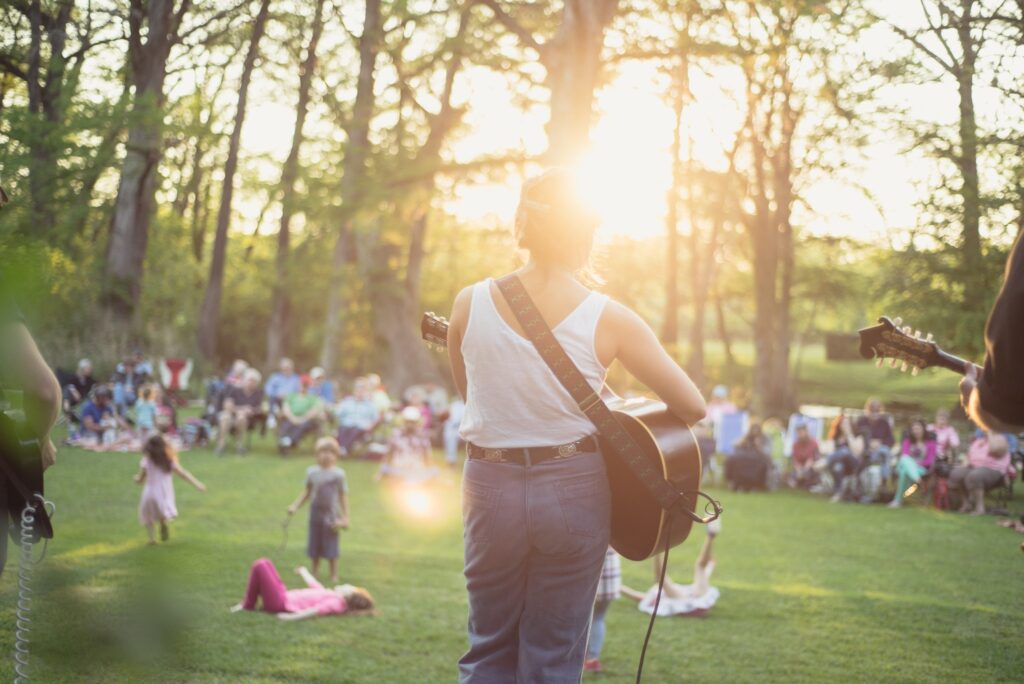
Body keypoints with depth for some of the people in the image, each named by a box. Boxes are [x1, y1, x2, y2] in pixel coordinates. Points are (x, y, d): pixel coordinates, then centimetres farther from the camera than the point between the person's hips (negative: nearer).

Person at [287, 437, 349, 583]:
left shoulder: (338, 474, -6)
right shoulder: (312, 472, 4)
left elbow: (343, 496, -2)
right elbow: (307, 492, 15)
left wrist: (345, 517, -5)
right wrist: (295, 506, 9)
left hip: (330, 515, -4)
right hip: (315, 512, 4)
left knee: (331, 548, -1)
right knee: (314, 546, 10)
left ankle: (334, 576, 9)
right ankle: (315, 572, 25)